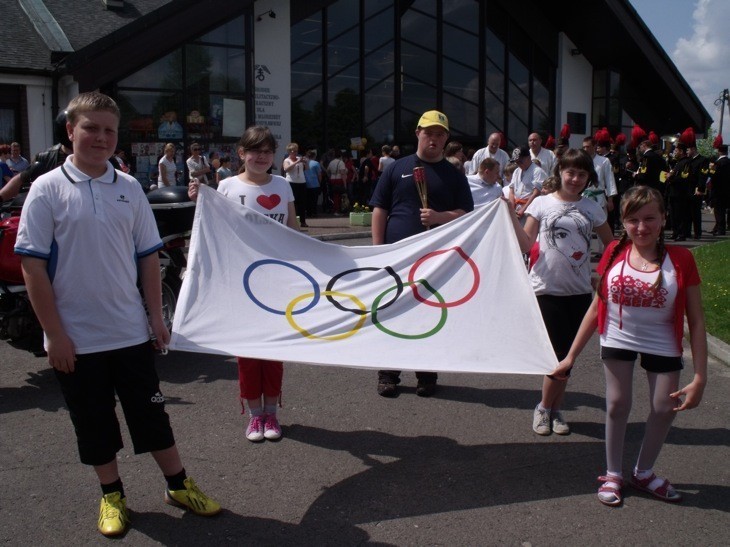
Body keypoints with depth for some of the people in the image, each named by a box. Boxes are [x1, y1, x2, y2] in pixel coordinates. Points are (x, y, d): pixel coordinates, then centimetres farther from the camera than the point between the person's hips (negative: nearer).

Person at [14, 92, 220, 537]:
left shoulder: (129, 188, 3)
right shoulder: (48, 190, -7)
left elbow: (148, 257, 8)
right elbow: (33, 265, -9)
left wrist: (156, 316, 4)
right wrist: (54, 333, -11)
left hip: (131, 331, 2)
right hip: (77, 337, -2)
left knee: (152, 412, 12)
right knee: (94, 422, 11)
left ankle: (179, 485, 27)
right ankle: (112, 495, 30)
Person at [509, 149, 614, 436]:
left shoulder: (592, 208, 7)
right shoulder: (542, 203, 0)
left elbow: (611, 245, 16)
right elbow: (526, 245, -5)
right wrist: (511, 215, -15)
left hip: (579, 291, 3)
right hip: (548, 288, -3)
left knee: (567, 355, 9)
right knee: (560, 354, -5)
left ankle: (554, 410, 25)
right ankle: (544, 407, 16)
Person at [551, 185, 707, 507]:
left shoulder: (680, 259, -14)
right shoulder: (615, 254, -10)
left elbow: (696, 321, -12)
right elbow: (596, 308, -3)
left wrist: (700, 377, -16)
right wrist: (571, 356, -3)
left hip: (661, 345, 0)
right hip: (618, 339, 0)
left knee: (665, 408, 4)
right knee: (617, 405, 3)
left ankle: (643, 473, 28)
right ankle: (613, 475, 22)